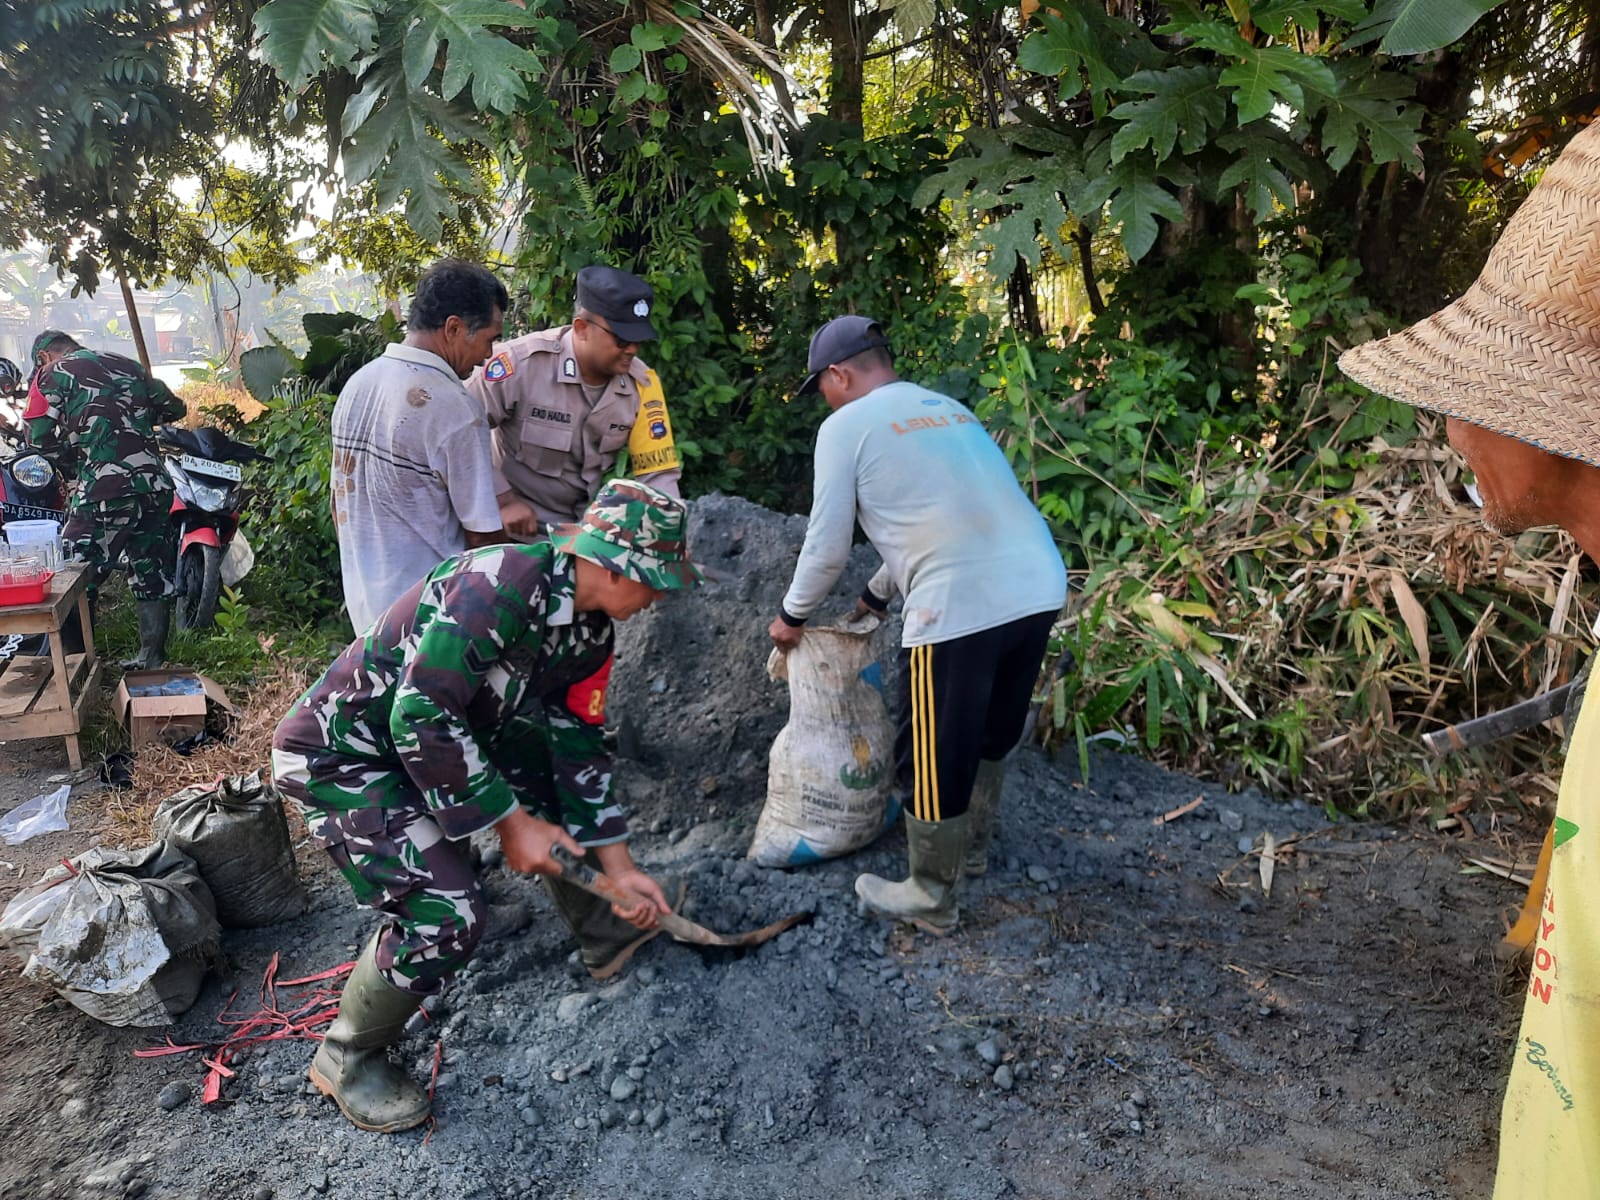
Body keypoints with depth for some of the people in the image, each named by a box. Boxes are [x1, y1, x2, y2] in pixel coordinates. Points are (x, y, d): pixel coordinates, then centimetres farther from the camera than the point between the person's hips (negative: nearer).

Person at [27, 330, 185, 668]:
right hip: (155, 486, 5)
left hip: (104, 494, -5)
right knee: (152, 573, 13)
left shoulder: (51, 375, 4)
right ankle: (151, 657, 20)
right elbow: (173, 408, 23)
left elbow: (42, 437, -4)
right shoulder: (128, 365, 18)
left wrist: (74, 469, 11)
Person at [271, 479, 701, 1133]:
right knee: (447, 915, -19)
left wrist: (620, 868, 4)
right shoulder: (503, 583, -30)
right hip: (341, 751, -9)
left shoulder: (588, 627, -1)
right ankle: (346, 1059, 9)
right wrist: (512, 822, -24)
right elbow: (421, 716, -31)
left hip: (433, 730, 9)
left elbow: (578, 743, 5)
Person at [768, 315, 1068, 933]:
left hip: (962, 606, -8)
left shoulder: (845, 426, 2)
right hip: (1038, 586, 8)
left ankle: (931, 900, 26)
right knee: (990, 732, 27)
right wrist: (875, 596, 40)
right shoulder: (948, 408, 24)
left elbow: (827, 545, 2)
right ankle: (973, 844, 46)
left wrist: (791, 615, 19)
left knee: (933, 758, 10)